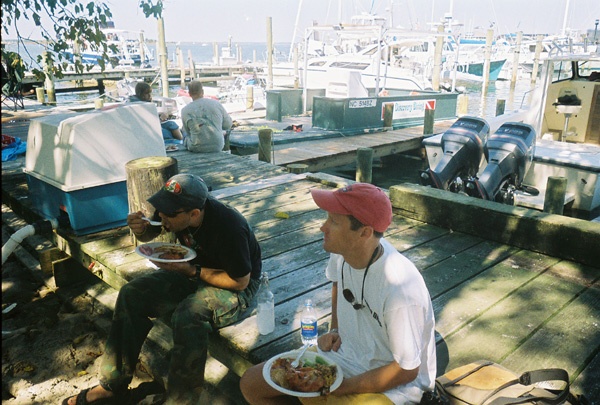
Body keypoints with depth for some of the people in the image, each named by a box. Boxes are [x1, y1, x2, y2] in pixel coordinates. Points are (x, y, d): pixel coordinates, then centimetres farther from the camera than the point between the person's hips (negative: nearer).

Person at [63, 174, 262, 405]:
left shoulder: (229, 228, -34)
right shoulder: (176, 206, -15)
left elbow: (240, 281, -24)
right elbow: (150, 234, 6)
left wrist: (192, 271, -29)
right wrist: (140, 229, -19)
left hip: (235, 286, -7)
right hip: (193, 270, 7)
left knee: (188, 316, -35)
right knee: (131, 294, -7)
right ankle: (112, 385, 5)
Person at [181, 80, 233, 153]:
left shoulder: (185, 110, -6)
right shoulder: (216, 103, -4)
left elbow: (187, 131, 8)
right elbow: (228, 125, 5)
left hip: (197, 148, -1)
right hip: (217, 146, 1)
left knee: (186, 138, 31)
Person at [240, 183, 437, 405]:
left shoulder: (399, 290, -33)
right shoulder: (342, 251, -13)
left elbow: (407, 370, -20)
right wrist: (335, 330, 2)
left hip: (393, 385, -6)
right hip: (345, 352, 6)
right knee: (251, 383, 1)